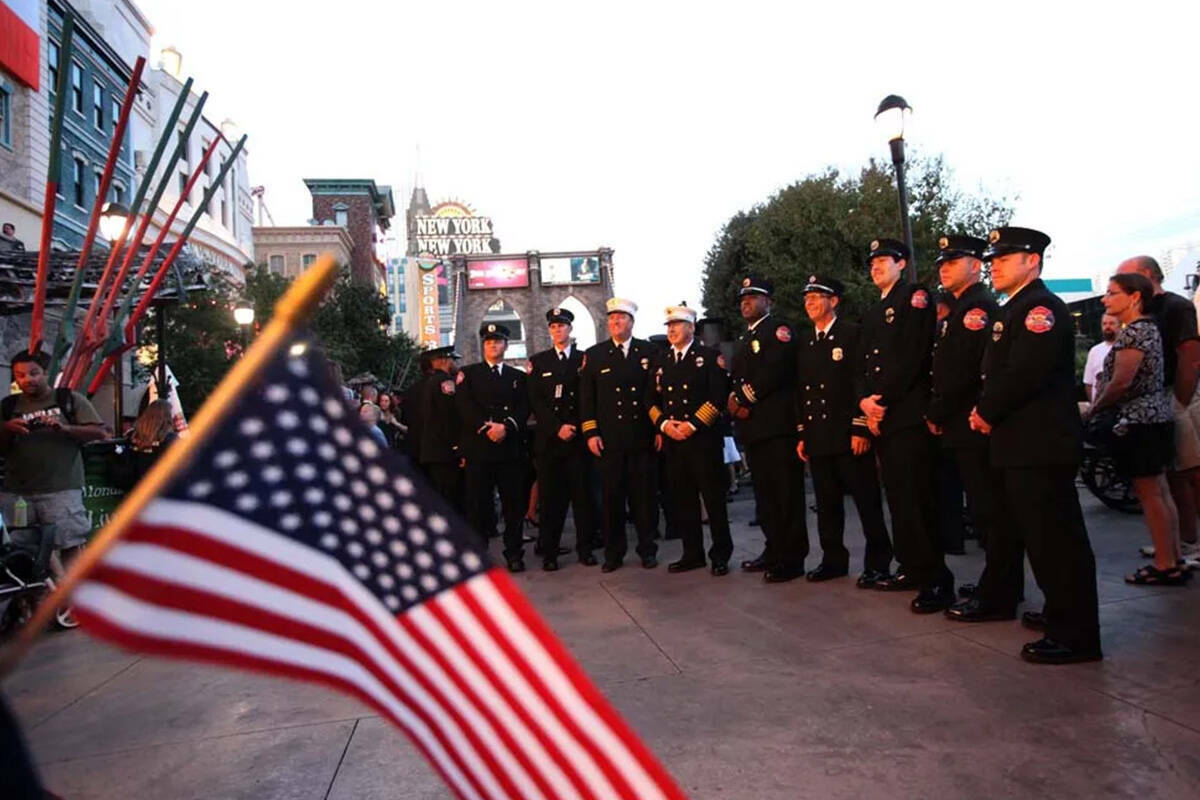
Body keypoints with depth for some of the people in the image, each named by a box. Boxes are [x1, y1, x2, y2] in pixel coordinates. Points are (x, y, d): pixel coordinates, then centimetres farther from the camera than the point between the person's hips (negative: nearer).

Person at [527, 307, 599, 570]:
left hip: (579, 439, 0)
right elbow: (535, 401, 2)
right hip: (548, 439, 0)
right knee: (551, 497, 1)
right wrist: (557, 428, -8)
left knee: (583, 494, 2)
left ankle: (585, 549, 11)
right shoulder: (538, 361, 10)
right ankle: (549, 553, 7)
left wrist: (576, 428, -5)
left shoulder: (584, 359, 9)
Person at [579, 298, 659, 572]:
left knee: (644, 495, 4)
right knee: (611, 496, 3)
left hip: (642, 436, 0)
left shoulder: (648, 351, 7)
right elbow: (586, 397, 6)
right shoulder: (594, 354, 8)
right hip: (609, 439, 0)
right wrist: (590, 432, -1)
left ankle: (647, 549, 17)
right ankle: (613, 552, 15)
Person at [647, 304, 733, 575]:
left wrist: (693, 424, -13)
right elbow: (650, 400, 14)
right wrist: (664, 424, -3)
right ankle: (693, 553, 19)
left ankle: (721, 555, 10)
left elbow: (718, 395, -7)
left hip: (704, 439, -5)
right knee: (681, 500, 8)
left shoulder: (709, 356, 1)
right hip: (672, 441, 5)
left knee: (714, 498, 0)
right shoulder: (660, 361, 16)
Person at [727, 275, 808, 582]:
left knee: (786, 494, -6)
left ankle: (792, 559, -1)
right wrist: (735, 399, -1)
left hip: (777, 426, -8)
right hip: (752, 428, 9)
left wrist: (744, 399, -10)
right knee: (764, 493, 13)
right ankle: (774, 550, 22)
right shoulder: (744, 339, 25)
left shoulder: (778, 329, -2)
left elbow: (775, 370, -16)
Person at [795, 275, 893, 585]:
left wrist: (861, 429, -15)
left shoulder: (853, 334, -4)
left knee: (867, 501, -1)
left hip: (849, 436, -6)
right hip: (817, 438, 7)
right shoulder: (805, 344, 16)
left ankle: (878, 563, 7)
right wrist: (802, 435, 13)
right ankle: (834, 560, 21)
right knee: (827, 503, 11)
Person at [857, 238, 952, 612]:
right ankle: (912, 568, 19)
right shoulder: (871, 315, 24)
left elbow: (911, 357, -12)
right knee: (897, 497, 10)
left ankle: (936, 579, -6)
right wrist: (865, 400, 0)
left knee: (916, 498, -11)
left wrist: (882, 400, -13)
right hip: (881, 417, 8)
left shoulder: (915, 298, -1)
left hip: (908, 415, -8)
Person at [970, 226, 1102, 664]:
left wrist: (987, 412, -10)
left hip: (1040, 446, -10)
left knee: (1055, 539, -6)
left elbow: (1025, 372, -23)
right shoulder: (1014, 310, 19)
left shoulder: (1042, 308, -12)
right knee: (1039, 536, 18)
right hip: (1019, 444, 10)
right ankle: (1062, 613, 31)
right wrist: (986, 411, 5)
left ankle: (1075, 636, 2)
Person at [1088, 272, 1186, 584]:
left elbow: (1121, 382, -21)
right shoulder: (1147, 327, 15)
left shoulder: (1134, 331, -16)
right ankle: (1173, 561, 19)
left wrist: (1093, 410, -7)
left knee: (1149, 495, -4)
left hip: (1139, 422, -10)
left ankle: (1165, 566, 2)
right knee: (1161, 493, 13)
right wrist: (1101, 406, 11)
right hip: (1154, 418, 10)